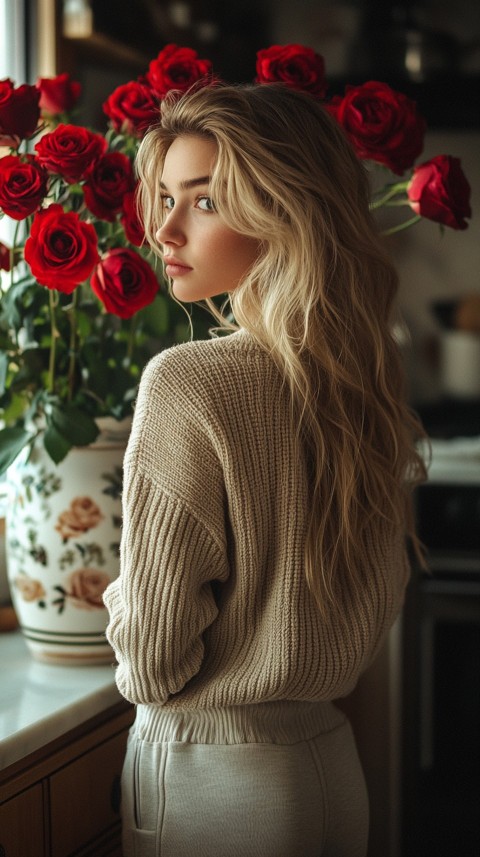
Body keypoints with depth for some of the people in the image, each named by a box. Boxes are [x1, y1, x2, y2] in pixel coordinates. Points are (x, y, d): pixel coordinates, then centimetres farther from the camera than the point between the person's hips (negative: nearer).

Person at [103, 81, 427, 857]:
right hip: (336, 761, 6)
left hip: (215, 773, -6)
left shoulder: (185, 383, -23)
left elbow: (153, 662, -17)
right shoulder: (368, 375, -2)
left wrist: (120, 596, 2)